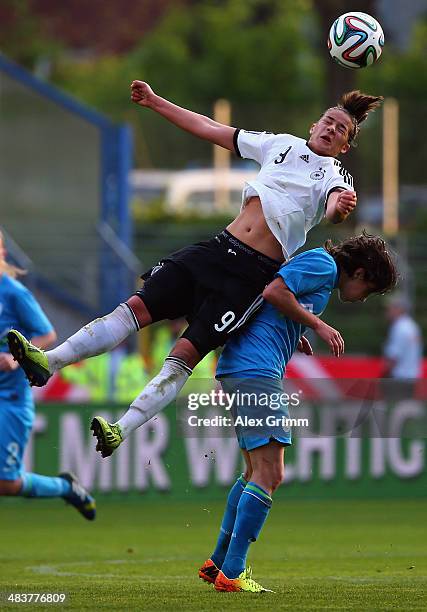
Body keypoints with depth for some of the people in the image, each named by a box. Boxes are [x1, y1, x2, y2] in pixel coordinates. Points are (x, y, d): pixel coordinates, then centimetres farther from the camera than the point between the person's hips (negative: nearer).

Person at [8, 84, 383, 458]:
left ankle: (121, 431, -20)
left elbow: (334, 208, -20)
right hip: (219, 248, 5)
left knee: (185, 354, -14)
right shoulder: (283, 145, 17)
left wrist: (340, 207, -45)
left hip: (255, 273, -5)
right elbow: (208, 129, 21)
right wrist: (155, 103, 21)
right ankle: (49, 362, -15)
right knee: (138, 306, -9)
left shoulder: (335, 178, 4)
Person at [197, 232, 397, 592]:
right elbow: (274, 292, -18)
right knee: (269, 475, -12)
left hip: (236, 370, 11)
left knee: (256, 472, 19)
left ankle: (218, 563, 24)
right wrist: (316, 324, -9)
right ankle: (231, 574, -13)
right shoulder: (324, 264, -4)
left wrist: (294, 337, 15)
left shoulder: (320, 266, 26)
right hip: (257, 370, -11)